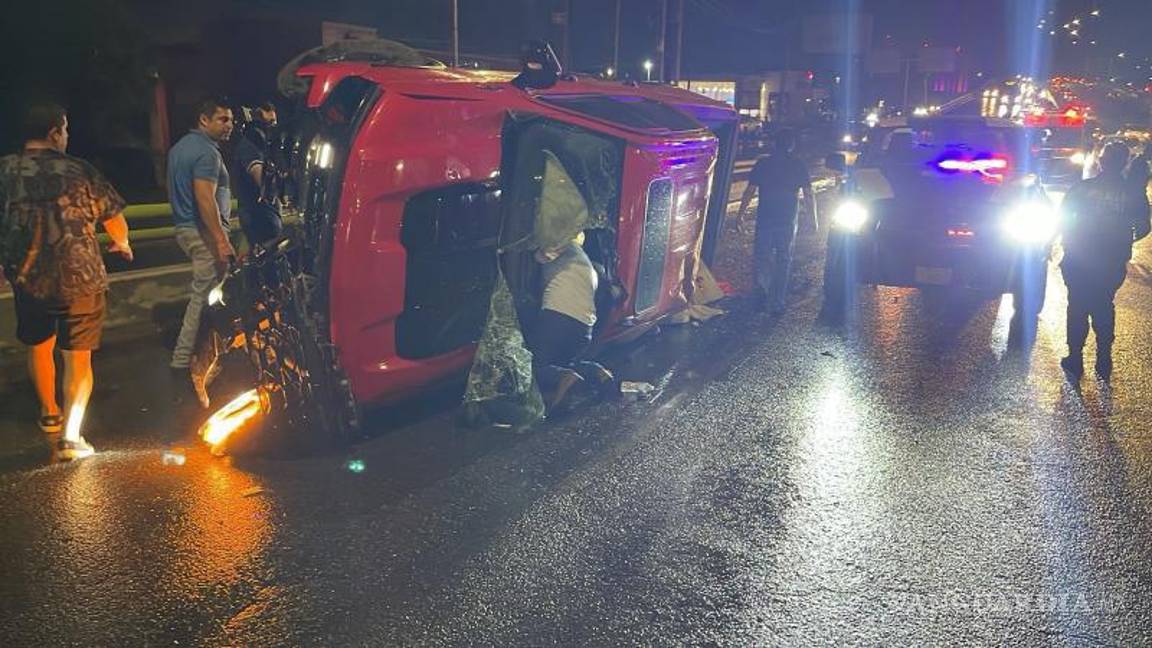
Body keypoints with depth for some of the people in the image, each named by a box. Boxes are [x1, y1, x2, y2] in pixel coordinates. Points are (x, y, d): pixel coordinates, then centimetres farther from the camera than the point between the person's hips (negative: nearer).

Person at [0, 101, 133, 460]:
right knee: (78, 359, 6)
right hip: (80, 280, -2)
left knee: (38, 347, 25)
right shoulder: (79, 171, -7)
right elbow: (114, 218, 1)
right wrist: (122, 244, 22)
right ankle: (71, 434, -6)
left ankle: (50, 413, 43)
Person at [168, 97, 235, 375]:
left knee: (204, 291, 19)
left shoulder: (180, 147, 17)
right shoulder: (206, 152, -15)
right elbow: (205, 199, -24)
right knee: (204, 295, -7)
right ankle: (184, 358, -4)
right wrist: (222, 240, -25)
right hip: (203, 231, -11)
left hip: (184, 227, 11)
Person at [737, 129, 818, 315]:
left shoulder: (763, 163, -3)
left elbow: (749, 191, -4)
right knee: (783, 260, 8)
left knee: (761, 256, 11)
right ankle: (778, 302, 11)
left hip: (765, 218, -1)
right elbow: (809, 195, 1)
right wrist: (813, 219, 9)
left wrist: (741, 213, 5)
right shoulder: (798, 165, 0)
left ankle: (764, 292, -5)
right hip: (788, 221, 1)